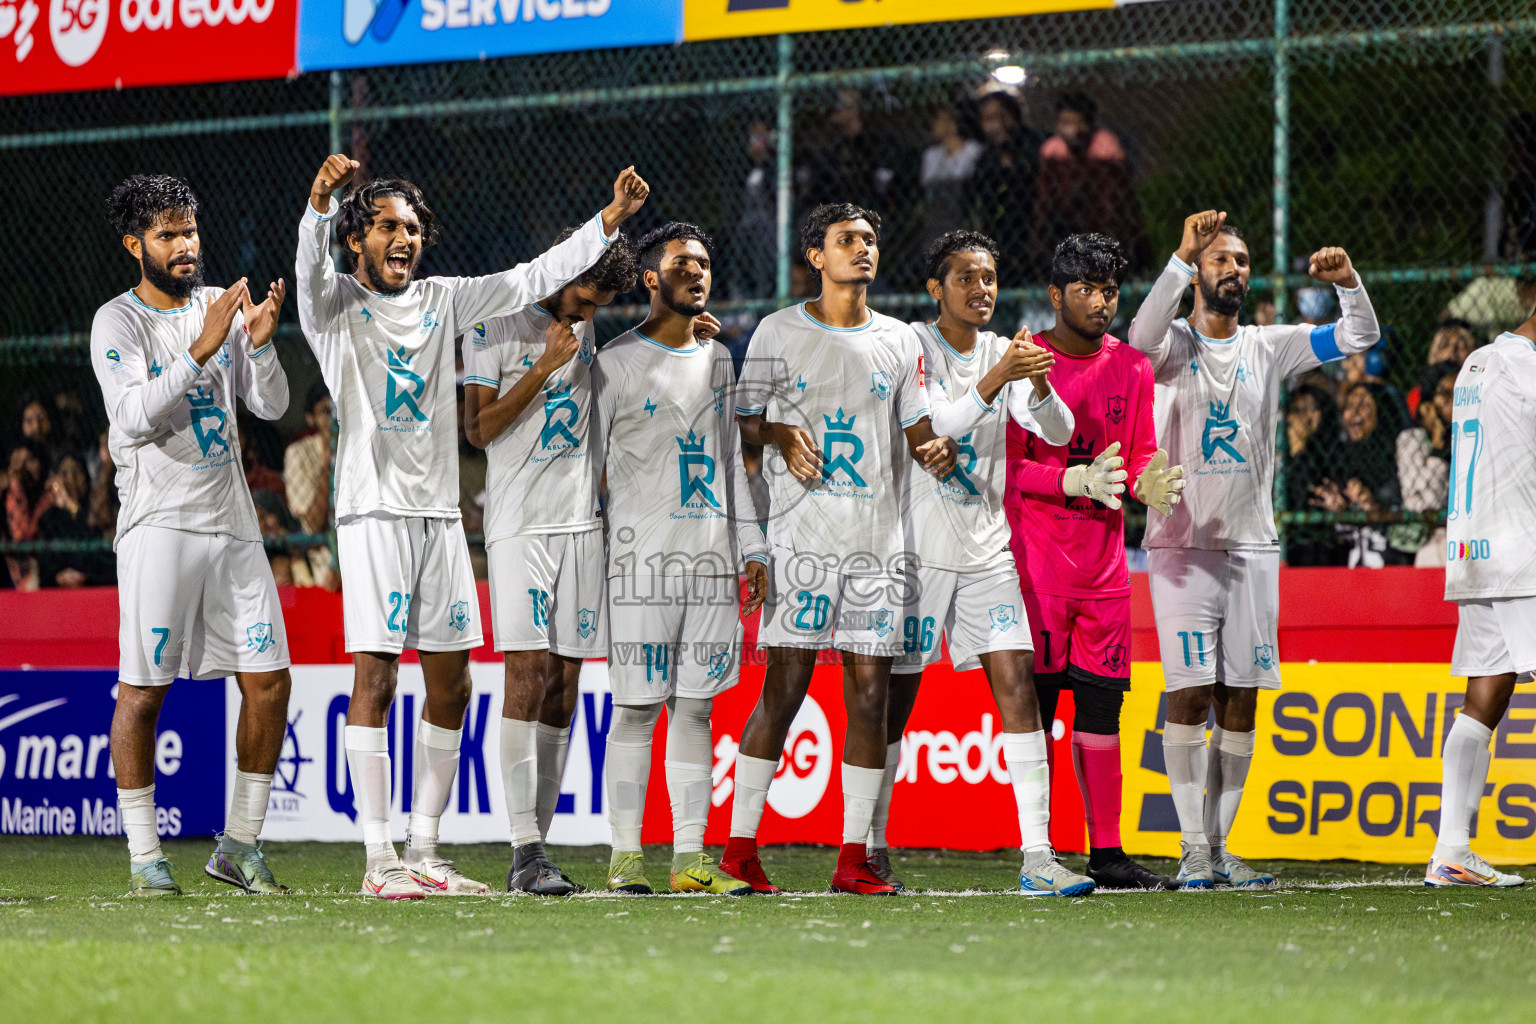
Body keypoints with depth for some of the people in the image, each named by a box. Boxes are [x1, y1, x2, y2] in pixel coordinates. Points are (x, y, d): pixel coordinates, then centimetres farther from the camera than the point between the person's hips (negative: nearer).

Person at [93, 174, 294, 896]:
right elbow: (130, 421, -18)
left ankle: (239, 844, 12)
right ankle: (144, 856, 2)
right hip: (159, 524, -5)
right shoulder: (118, 322, -3)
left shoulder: (218, 308, 13)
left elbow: (271, 406, 9)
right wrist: (199, 351, -25)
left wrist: (260, 344, -10)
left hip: (233, 523, 5)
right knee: (143, 689, -6)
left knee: (270, 681, 1)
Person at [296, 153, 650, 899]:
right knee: (376, 675, -11)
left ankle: (422, 849, 14)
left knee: (450, 684, 6)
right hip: (373, 509, -6)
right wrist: (319, 202, -41)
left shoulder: (442, 301, 16)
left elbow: (531, 280, 18)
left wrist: (609, 220, 10)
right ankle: (379, 859, -10)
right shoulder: (336, 303, 1)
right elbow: (312, 266, -20)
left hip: (440, 511, 6)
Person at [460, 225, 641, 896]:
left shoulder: (586, 329, 15)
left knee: (564, 685, 3)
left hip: (581, 522, 6)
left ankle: (536, 849, 5)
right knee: (528, 673, -14)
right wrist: (544, 368, -14)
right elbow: (479, 430, -8)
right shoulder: (495, 324, -3)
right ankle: (526, 852, -16)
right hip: (519, 521, -6)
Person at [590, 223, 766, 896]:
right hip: (641, 557, -5)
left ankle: (689, 858, 5)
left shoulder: (717, 359, 17)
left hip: (711, 557, 5)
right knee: (637, 707, -5)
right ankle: (625, 856, -1)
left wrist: (751, 549, 16)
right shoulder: (617, 362, -1)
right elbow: (586, 462, -1)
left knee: (694, 708, 4)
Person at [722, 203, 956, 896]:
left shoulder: (900, 342, 13)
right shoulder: (779, 333, 5)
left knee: (870, 691, 0)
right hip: (802, 533, -3)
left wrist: (936, 450, -5)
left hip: (879, 538, 3)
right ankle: (739, 847, -1)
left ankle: (853, 857, 3)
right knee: (785, 684, -8)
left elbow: (916, 429, 17)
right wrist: (783, 435, -12)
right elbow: (743, 419, 8)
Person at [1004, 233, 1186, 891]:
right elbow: (1006, 467, -8)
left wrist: (1147, 482, -9)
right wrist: (1077, 479, -23)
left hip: (1104, 559, 5)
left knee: (1101, 704, 5)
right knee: (1036, 703, -4)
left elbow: (1141, 457, 14)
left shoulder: (1132, 367, 10)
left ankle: (1107, 854, 8)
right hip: (1035, 558, -5)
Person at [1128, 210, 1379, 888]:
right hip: (1182, 545, -4)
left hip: (1252, 546, 4)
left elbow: (1359, 337, 6)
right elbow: (1143, 336, -24)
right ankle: (1194, 849, -7)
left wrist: (1348, 283, -14)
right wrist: (1183, 257, -34)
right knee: (1190, 693, -10)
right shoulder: (1173, 345, 0)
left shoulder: (1268, 348, 11)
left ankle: (1220, 844, 9)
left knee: (1240, 701, 3)